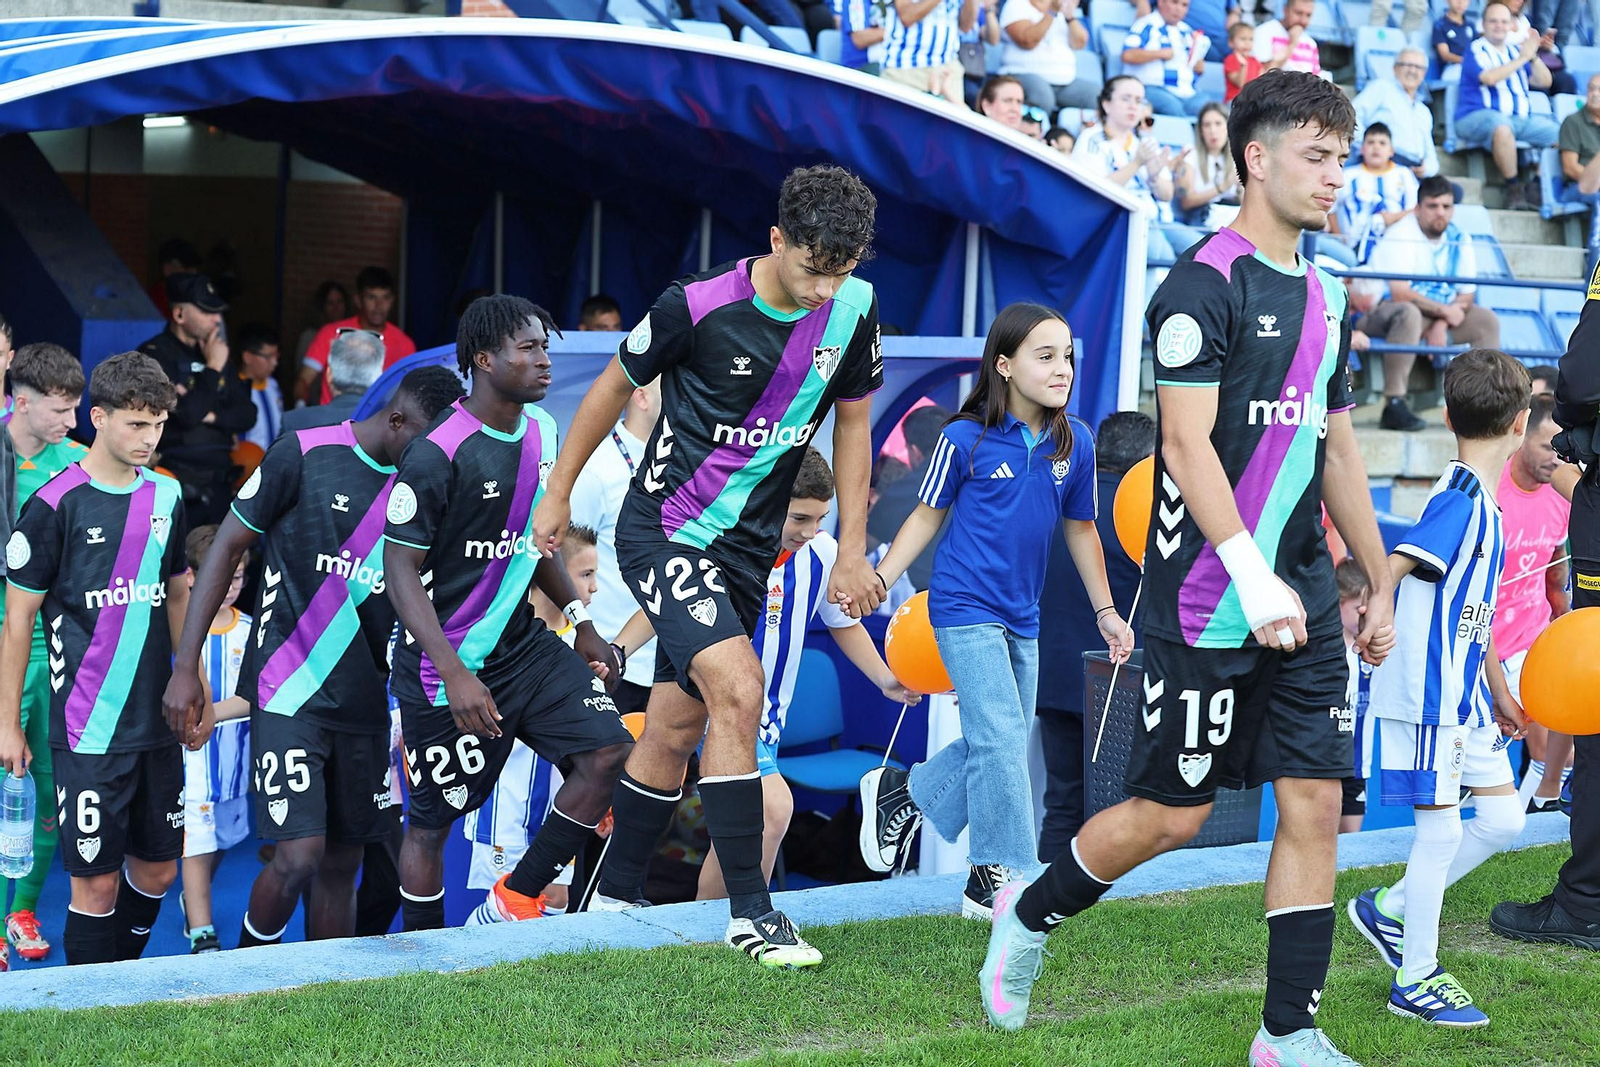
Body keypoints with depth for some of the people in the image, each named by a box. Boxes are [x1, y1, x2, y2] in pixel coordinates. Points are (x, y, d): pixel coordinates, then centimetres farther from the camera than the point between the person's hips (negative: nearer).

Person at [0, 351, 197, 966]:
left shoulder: (167, 496, 7)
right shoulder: (55, 506, -10)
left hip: (158, 723, 6)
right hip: (88, 731, -5)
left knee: (158, 868, 11)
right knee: (97, 882, -3)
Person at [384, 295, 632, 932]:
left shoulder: (540, 433, 5)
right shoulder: (435, 455, -19)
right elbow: (400, 571, -18)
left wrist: (581, 622, 15)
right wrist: (455, 675, -27)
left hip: (523, 646, 7)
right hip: (446, 670, -7)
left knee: (607, 751, -9)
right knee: (432, 821, 3)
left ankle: (513, 903, 4)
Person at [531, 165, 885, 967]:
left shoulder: (853, 309, -4)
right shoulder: (696, 306, -18)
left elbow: (852, 421, 10)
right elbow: (615, 386, -2)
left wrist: (851, 552, 10)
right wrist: (557, 494, 7)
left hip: (746, 552, 5)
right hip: (663, 532, -5)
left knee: (676, 728, 10)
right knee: (737, 689, -23)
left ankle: (613, 899, 27)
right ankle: (750, 913, -16)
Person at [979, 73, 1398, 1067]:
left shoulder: (1323, 298, 14)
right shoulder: (1205, 285, -11)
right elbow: (1188, 443, -18)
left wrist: (1379, 586, 22)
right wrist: (1252, 574, -26)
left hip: (1304, 599, 7)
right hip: (1209, 603, -7)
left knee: (1315, 804, 2)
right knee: (1173, 812, 2)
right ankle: (1028, 916, 27)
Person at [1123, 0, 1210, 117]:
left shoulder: (1187, 30, 23)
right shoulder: (1146, 26, 2)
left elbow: (1200, 68, 27)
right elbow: (1128, 55, -11)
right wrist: (1160, 53, -8)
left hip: (1189, 92, 6)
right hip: (1153, 89, -6)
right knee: (1174, 108, -36)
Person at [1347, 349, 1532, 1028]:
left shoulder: (1479, 500, 13)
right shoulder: (1461, 500, -17)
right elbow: (1389, 568, -27)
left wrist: (1501, 694, 27)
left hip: (1464, 694, 9)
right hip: (1428, 694, -9)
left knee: (1502, 817, 12)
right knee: (1442, 828, -2)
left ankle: (1391, 909, 23)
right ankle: (1416, 981, 9)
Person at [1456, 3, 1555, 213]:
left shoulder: (1514, 51, 19)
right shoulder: (1475, 51, 1)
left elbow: (1544, 82, 15)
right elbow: (1489, 77, -19)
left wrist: (1533, 57, -2)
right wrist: (1522, 59, -12)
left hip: (1520, 119, 7)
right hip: (1478, 117, -7)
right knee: (1502, 125, -40)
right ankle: (1514, 188, -31)